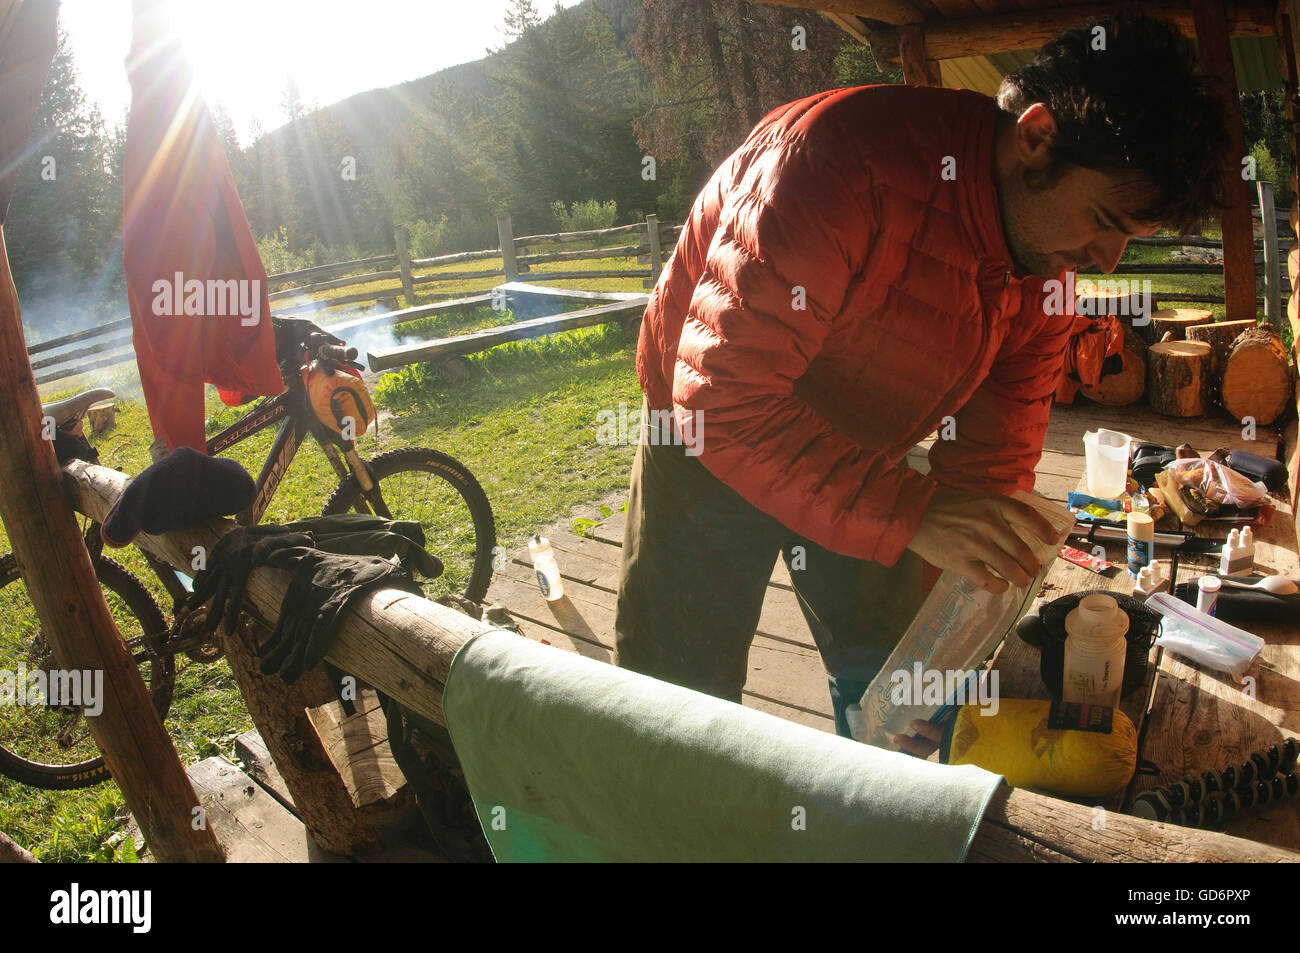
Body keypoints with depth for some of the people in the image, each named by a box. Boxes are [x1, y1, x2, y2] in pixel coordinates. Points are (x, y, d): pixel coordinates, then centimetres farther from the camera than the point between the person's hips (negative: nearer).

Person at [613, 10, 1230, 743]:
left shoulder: (1051, 246, -9)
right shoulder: (843, 158, -33)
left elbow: (997, 446, -3)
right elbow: (724, 402, -37)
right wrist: (912, 515, -43)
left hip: (862, 452, 6)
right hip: (715, 438, -5)